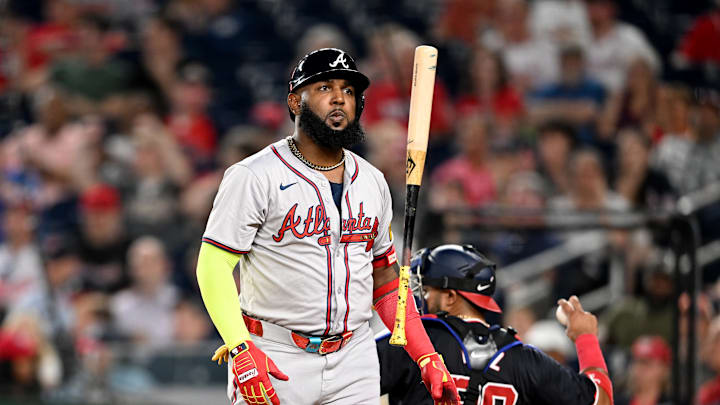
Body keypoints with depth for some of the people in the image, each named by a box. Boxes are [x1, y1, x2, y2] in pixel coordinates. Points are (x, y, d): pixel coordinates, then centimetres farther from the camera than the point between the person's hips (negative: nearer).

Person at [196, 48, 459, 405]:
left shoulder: (372, 183, 13)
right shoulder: (254, 177, -6)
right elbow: (213, 267, -10)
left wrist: (427, 359, 8)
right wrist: (241, 350, -23)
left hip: (354, 366, 5)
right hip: (275, 362, -5)